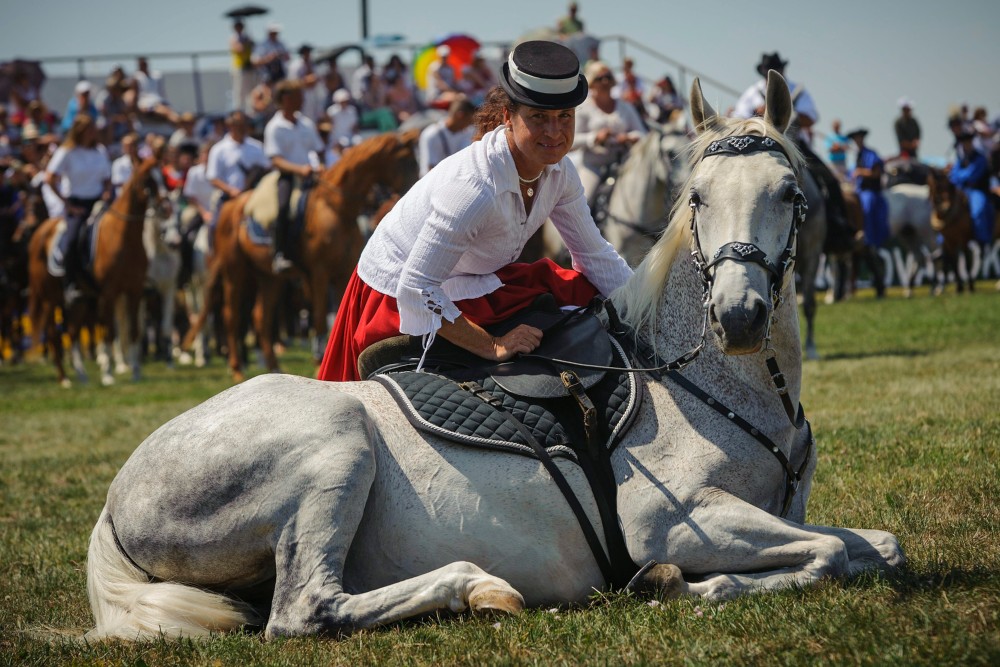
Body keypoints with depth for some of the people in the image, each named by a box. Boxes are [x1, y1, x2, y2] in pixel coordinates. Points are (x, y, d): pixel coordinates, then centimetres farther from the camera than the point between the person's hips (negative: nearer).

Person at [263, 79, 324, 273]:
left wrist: (319, 166, -1)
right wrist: (299, 169, -25)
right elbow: (276, 160, -10)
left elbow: (318, 150, 22)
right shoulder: (274, 128, -1)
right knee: (283, 206, -34)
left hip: (310, 176, 6)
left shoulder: (307, 124, 16)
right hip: (287, 177, -6)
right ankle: (280, 256, -35)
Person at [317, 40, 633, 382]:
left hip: (475, 280, 8)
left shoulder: (559, 171, -11)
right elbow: (415, 289, -36)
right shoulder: (474, 187, -36)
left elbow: (596, 255, 2)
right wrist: (494, 347, -35)